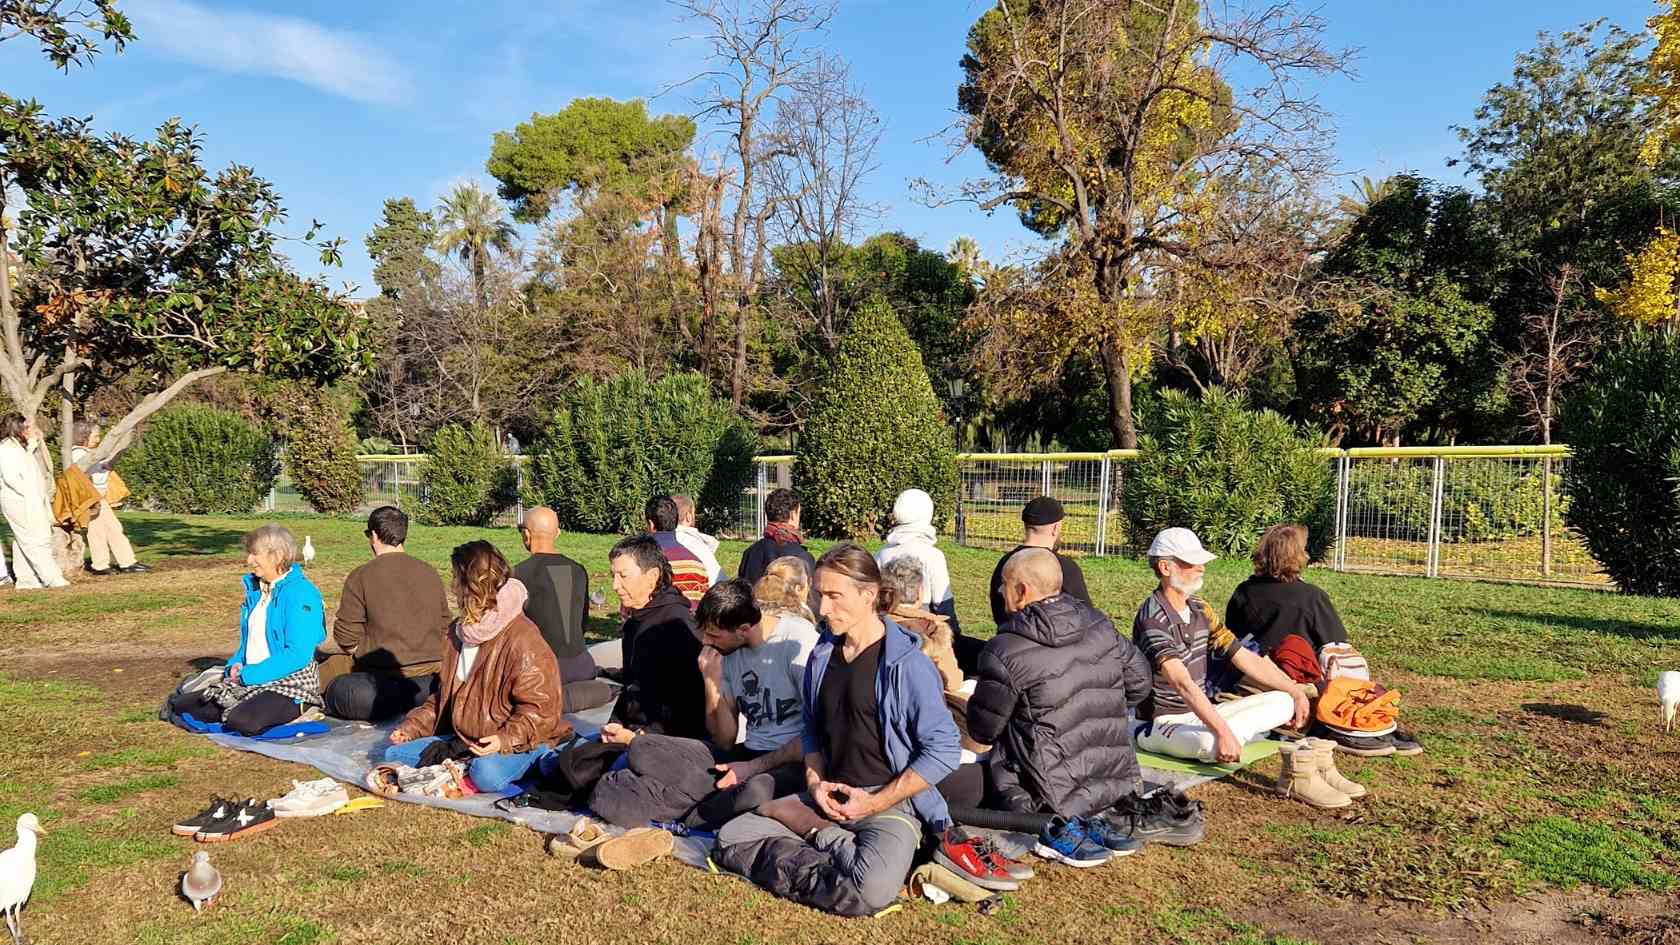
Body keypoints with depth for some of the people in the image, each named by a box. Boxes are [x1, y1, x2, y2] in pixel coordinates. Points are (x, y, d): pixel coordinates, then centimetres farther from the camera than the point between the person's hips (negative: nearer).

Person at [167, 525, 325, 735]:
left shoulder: (300, 592, -14)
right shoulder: (255, 589, 14)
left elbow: (298, 655, -21)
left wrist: (248, 675, -17)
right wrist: (236, 665, 1)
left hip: (290, 684, -8)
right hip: (249, 682, 8)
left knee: (243, 721, -34)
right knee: (180, 704, -1)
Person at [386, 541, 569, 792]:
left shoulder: (523, 640, -17)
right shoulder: (457, 632, 14)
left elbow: (538, 708, -19)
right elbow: (445, 694, 23)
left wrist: (505, 739, -31)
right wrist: (413, 727, 11)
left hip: (519, 742, -8)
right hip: (461, 739, 8)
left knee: (486, 774, -37)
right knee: (395, 754, -4)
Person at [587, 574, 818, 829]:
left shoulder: (799, 639, -10)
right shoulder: (727, 652, 9)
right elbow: (725, 741, 8)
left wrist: (755, 767, -13)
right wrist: (711, 681, -6)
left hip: (794, 763, -5)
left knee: (756, 791, -41)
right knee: (641, 748, -10)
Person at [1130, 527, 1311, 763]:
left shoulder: (1199, 609, 8)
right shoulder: (1153, 619, -20)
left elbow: (1246, 659, 12)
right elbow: (1182, 683, -33)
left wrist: (1297, 691, 8)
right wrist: (1222, 731, -41)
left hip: (1200, 714, 8)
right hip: (1159, 724, -8)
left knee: (1282, 702, 1)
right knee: (1210, 743, -38)